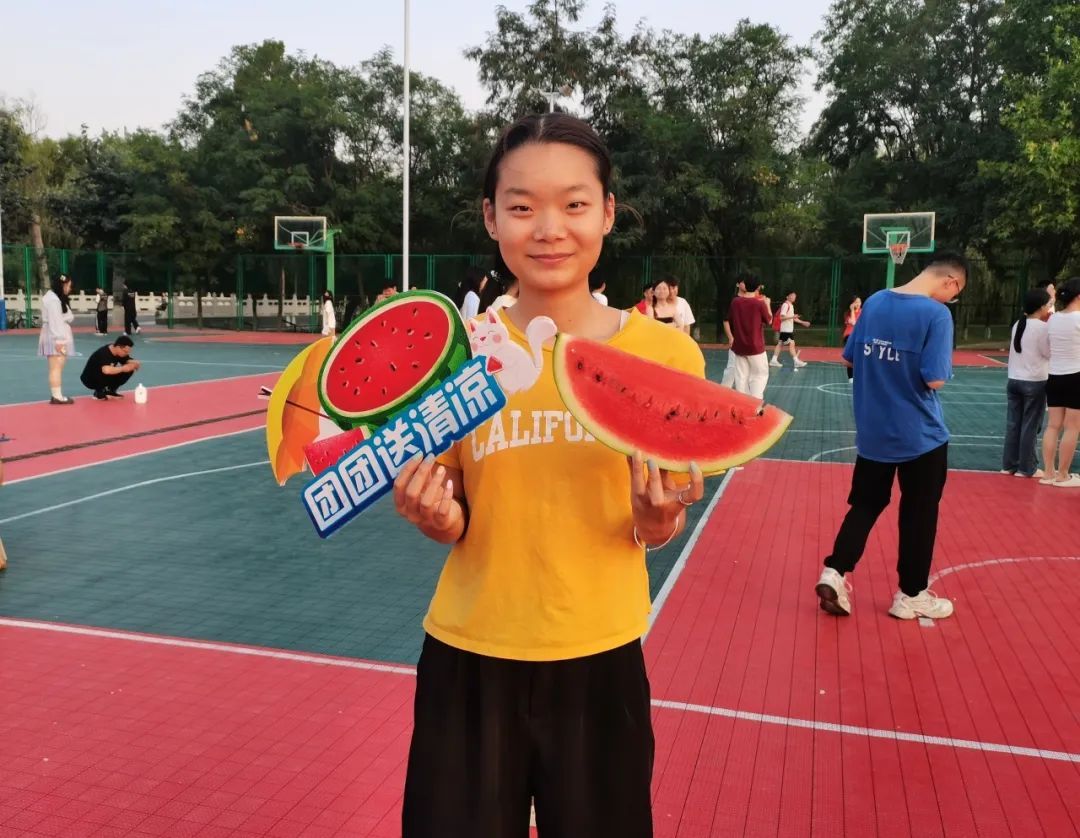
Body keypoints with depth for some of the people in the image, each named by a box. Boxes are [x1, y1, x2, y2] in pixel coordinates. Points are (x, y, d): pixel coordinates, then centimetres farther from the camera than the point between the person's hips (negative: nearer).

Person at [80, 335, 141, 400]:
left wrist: (135, 364, -25)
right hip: (90, 380, -7)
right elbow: (107, 370, -50)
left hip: (103, 378, 7)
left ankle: (110, 391, 6)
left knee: (129, 370, -8)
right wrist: (122, 368, -37)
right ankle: (99, 392, -10)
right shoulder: (103, 353, -33)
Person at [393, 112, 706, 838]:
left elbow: (653, 527, 2)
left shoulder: (665, 353, -9)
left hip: (599, 660, 0)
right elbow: (456, 523, 3)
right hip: (469, 659, 1)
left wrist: (657, 520, -20)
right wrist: (435, 515, -18)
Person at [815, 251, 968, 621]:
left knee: (865, 505, 16)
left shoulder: (874, 302, 2)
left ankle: (834, 572, 4)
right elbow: (935, 379, -20)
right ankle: (911, 595, 21)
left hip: (873, 431, 5)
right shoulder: (936, 314, -16)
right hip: (920, 435, -5)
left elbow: (850, 359, 9)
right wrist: (941, 369, 1)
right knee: (919, 514, 10)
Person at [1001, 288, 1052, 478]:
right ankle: (1027, 468, 9)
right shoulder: (1041, 327, -12)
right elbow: (1049, 352, -6)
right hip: (1035, 383, -6)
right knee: (1030, 426, 2)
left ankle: (1009, 465, 14)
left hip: (1014, 380, 6)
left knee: (1013, 424, 9)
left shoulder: (1018, 325, 6)